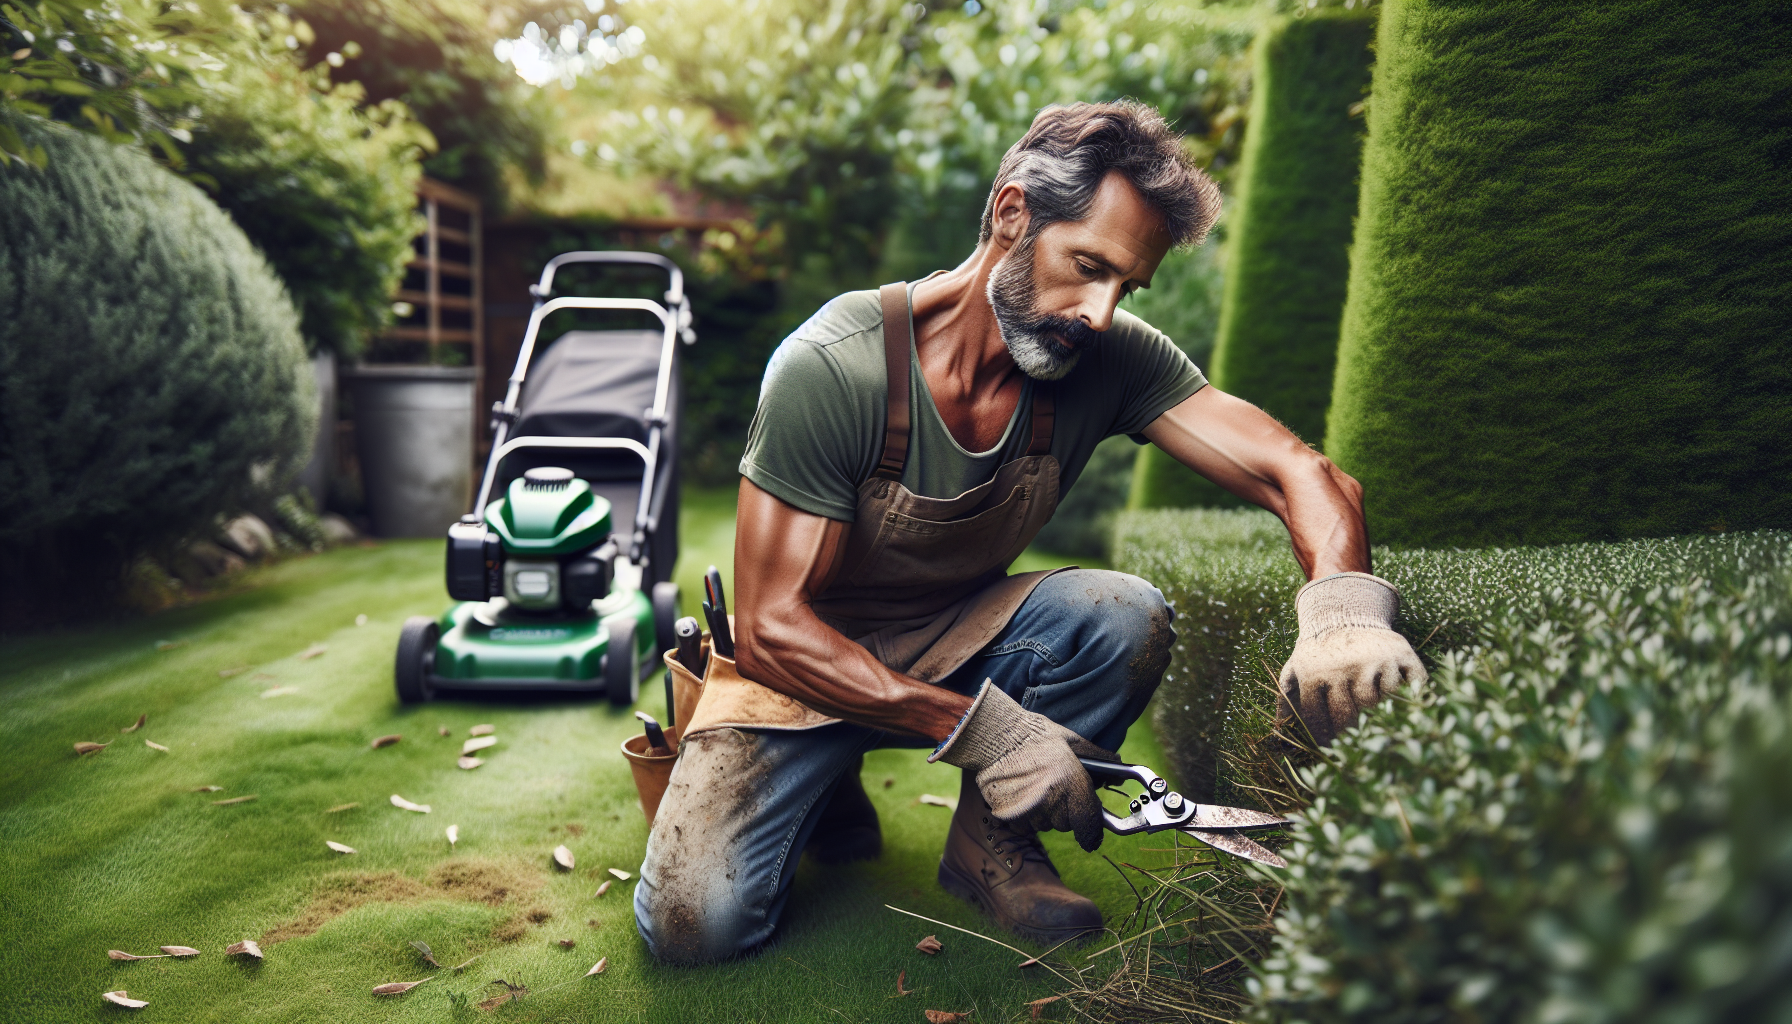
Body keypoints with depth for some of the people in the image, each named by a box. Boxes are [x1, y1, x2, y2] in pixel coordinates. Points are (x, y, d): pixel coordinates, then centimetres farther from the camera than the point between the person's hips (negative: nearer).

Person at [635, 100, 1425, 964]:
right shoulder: (833, 369, -28)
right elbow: (771, 627, -26)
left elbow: (1300, 474, -18)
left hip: (960, 636, 4)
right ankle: (828, 787, 10)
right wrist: (983, 728, -34)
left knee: (1127, 616, -26)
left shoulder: (1112, 360, -15)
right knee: (695, 920, -22)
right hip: (809, 662, -3)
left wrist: (1343, 609, -42)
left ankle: (989, 840, -3)